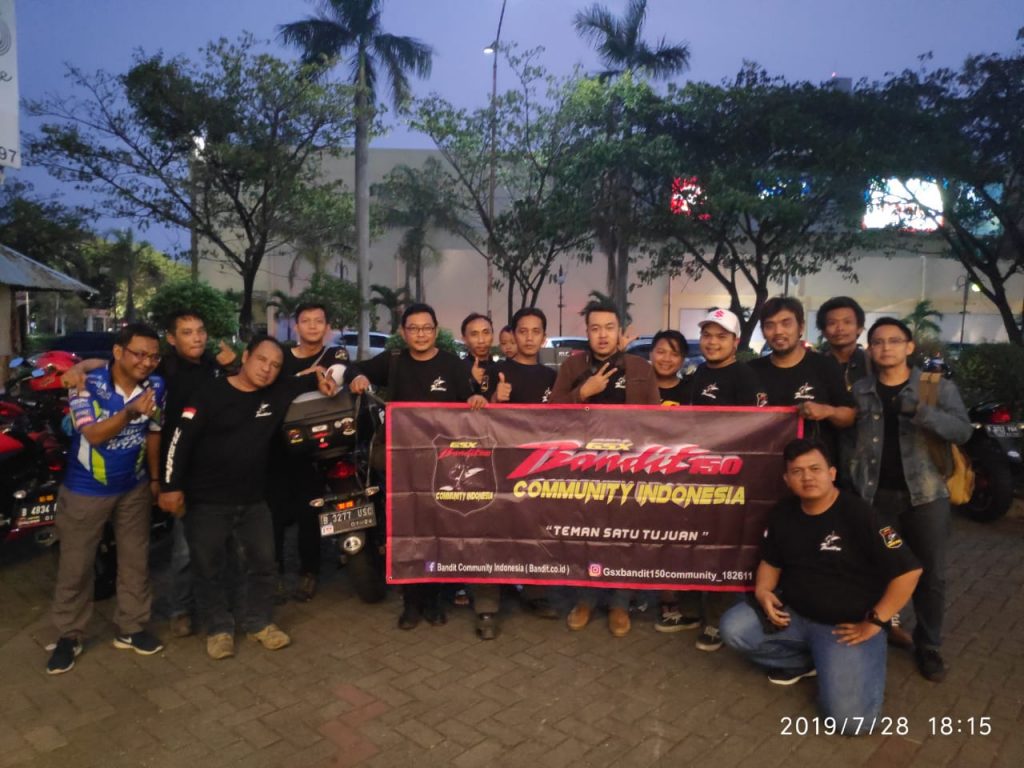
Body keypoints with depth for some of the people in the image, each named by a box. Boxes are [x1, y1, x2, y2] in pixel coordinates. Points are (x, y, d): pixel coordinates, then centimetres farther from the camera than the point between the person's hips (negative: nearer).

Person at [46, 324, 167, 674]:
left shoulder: (156, 386, -9)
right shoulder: (87, 384, -19)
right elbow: (94, 434, -28)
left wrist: (155, 478, 8)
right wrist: (131, 412, -44)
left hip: (134, 488, 3)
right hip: (85, 490, -3)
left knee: (136, 560, 12)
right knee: (75, 565, 8)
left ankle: (130, 628, 27)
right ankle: (69, 635, 26)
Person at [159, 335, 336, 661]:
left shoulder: (278, 393, -1)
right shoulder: (211, 393, -11)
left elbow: (311, 379, 16)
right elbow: (181, 440, -11)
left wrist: (320, 378, -8)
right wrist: (171, 486, -15)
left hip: (253, 500, 4)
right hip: (207, 502, -4)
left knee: (262, 563, 11)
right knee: (209, 569, 8)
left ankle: (260, 623, 29)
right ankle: (218, 628, 26)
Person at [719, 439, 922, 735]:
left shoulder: (858, 514, -18)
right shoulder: (782, 514, 0)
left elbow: (908, 571, -17)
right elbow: (771, 562, 13)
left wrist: (874, 623, -15)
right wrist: (763, 590, -9)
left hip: (848, 624, -5)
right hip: (793, 613, 5)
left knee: (849, 719, -20)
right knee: (733, 628, -17)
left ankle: (865, 665, 14)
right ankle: (804, 661, 8)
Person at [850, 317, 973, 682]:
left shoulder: (939, 386, 1)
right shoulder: (858, 390, 4)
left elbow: (963, 431, -12)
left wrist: (920, 411, -28)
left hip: (926, 493, 0)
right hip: (875, 494, 1)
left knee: (931, 575, 8)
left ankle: (928, 646, 26)